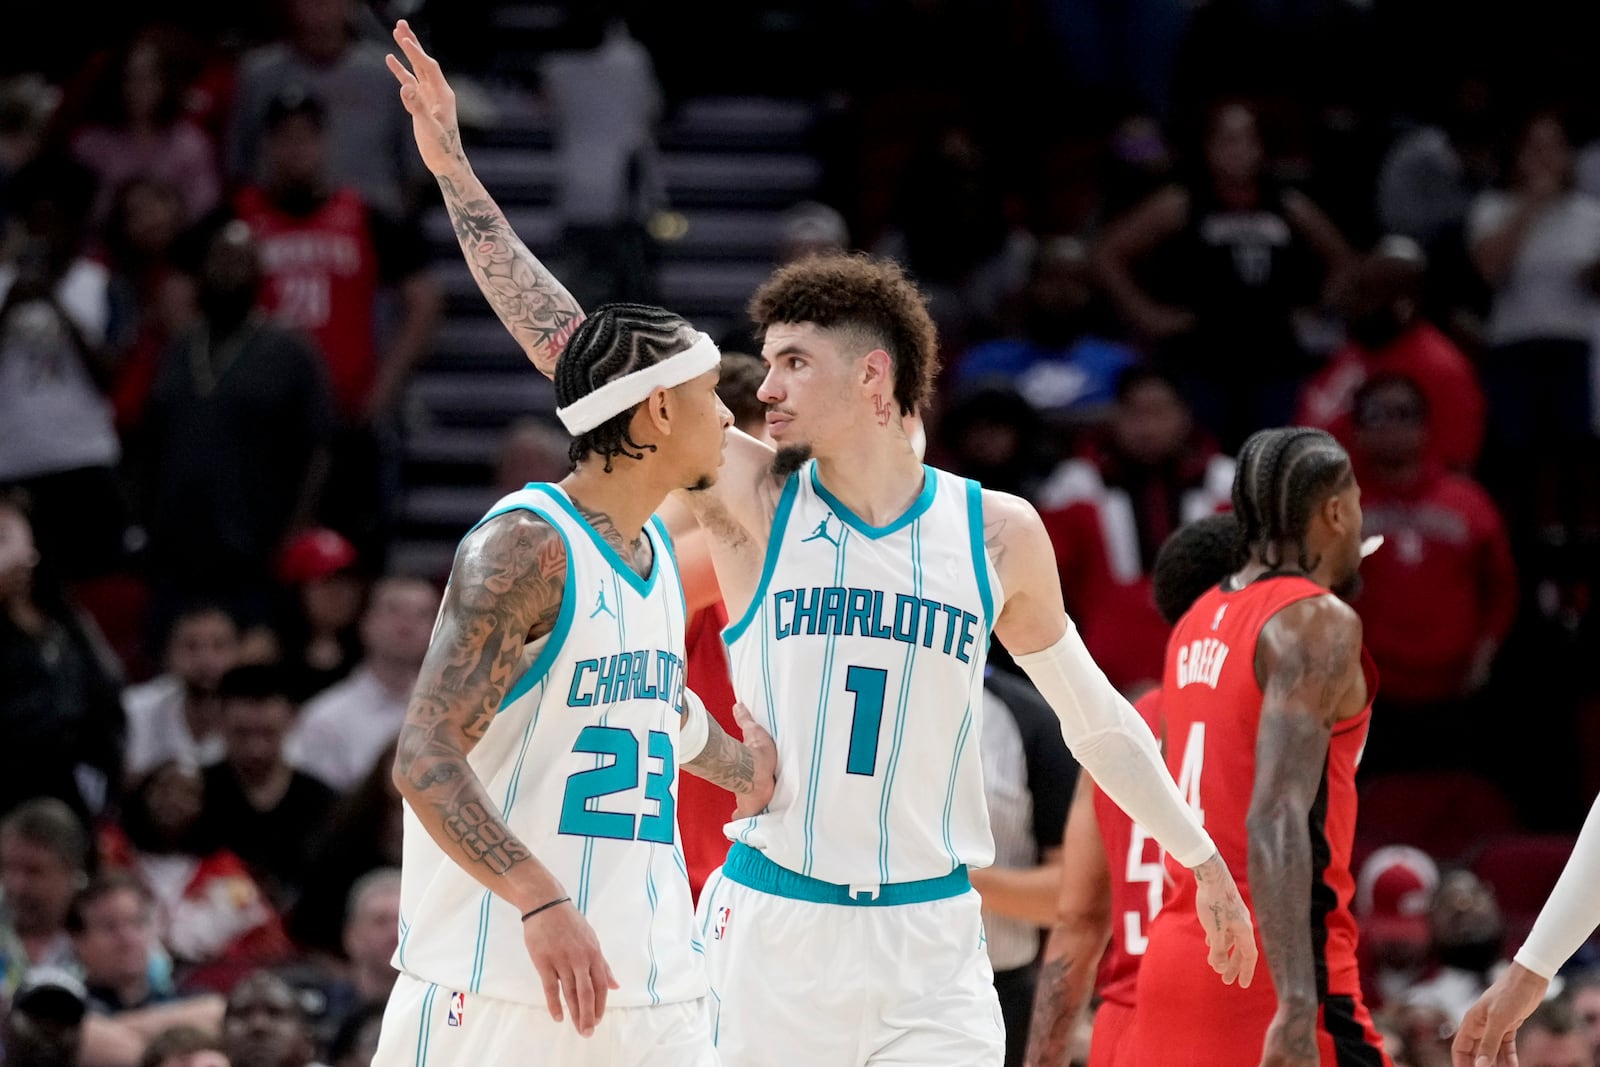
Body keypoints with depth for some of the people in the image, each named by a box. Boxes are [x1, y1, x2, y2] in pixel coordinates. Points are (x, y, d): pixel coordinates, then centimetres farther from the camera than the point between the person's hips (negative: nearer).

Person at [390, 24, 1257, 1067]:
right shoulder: (751, 499, 0)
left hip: (933, 939, 0)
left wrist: (1201, 857, 19)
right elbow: (574, 348, -3)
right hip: (769, 929, 0)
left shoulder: (998, 532, 3)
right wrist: (455, 169, -7)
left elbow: (1092, 713, 17)